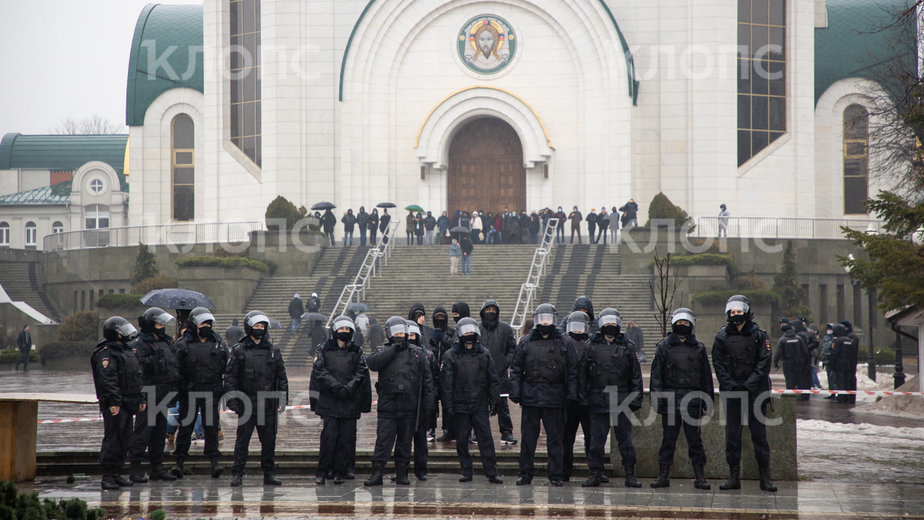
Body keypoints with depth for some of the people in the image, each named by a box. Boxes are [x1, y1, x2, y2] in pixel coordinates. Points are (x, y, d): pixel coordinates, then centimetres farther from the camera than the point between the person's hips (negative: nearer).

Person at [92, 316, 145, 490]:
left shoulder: (126, 350, 19)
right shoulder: (105, 353, -12)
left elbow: (137, 377, 25)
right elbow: (107, 379, -21)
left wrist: (140, 399, 21)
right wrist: (113, 401, -28)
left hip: (128, 403, 9)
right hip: (115, 404, -9)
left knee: (124, 439, 11)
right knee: (113, 438, -10)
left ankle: (116, 474, 17)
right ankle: (107, 477, -8)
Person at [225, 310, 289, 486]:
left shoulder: (273, 351, 10)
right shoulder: (239, 351, 2)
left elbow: (281, 377, 12)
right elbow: (230, 376, 1)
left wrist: (282, 399, 3)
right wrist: (232, 400, -8)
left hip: (268, 405, 2)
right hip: (246, 404, -2)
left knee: (269, 440, 5)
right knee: (242, 440, 0)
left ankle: (269, 473, 13)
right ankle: (237, 473, 5)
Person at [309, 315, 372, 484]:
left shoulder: (357, 352, 11)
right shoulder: (324, 349, 7)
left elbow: (361, 373, 3)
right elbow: (319, 371, -3)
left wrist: (348, 388, -13)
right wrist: (335, 386, -15)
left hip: (350, 401, 2)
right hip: (329, 401, -2)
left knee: (346, 437, 0)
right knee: (328, 435, -8)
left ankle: (340, 471, 7)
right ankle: (323, 472, -1)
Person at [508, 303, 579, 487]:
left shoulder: (565, 344, 7)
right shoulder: (526, 343, 9)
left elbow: (572, 372, 6)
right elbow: (516, 370, 10)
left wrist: (571, 395, -2)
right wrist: (515, 392, 0)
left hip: (554, 398, -1)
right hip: (530, 397, 1)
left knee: (555, 438, 2)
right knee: (528, 438, 3)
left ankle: (556, 475, 8)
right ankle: (525, 475, 10)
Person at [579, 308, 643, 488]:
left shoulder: (627, 347, 9)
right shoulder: (592, 347, 8)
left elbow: (636, 376, 9)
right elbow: (582, 374, 9)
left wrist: (635, 399, 3)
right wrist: (583, 397, 1)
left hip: (621, 400, 0)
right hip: (598, 400, 0)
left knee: (625, 438, 2)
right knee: (597, 439, 1)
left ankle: (630, 475, 8)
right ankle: (595, 474, 6)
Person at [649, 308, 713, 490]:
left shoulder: (698, 348, 12)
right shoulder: (664, 346, 8)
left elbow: (706, 376, 14)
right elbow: (656, 373, 4)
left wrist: (708, 400, 8)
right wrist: (656, 396, -6)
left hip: (692, 399, 1)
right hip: (670, 398, -1)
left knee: (694, 439, 0)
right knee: (668, 438, 2)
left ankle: (699, 477, 4)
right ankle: (663, 476, 7)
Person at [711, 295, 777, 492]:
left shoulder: (759, 336, 1)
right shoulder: (722, 337, 6)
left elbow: (763, 365, -3)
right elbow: (718, 365, 3)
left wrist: (748, 385, -12)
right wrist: (732, 386, -9)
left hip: (755, 392, -2)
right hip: (730, 393, 2)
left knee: (759, 432, -1)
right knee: (732, 434, 3)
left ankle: (765, 477, 2)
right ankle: (734, 477, 8)